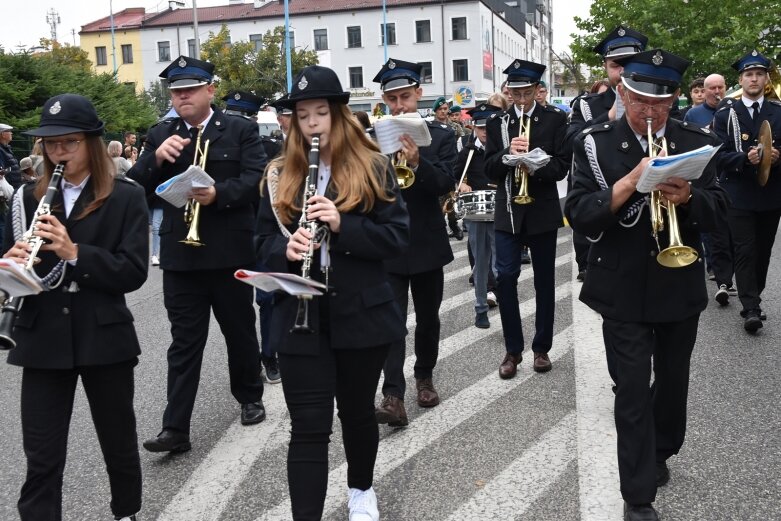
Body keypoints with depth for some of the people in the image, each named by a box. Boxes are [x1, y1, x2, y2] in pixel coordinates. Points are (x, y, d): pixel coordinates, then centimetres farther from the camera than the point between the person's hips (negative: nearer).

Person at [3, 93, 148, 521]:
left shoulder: (125, 197, -4)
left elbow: (134, 272, -12)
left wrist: (74, 252, -24)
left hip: (104, 338, -1)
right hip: (43, 340, 2)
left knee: (119, 442, 16)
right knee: (41, 458, 3)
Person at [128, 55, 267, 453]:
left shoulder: (241, 130, 0)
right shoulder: (160, 135, 8)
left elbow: (255, 180, -11)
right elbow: (134, 187, 1)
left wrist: (218, 193, -28)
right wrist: (157, 158, -17)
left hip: (230, 252, -1)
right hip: (180, 253, 2)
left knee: (240, 331, 14)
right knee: (184, 342, 3)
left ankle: (250, 397, 36)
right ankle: (176, 428, 4)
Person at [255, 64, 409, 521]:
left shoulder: (372, 167, -2)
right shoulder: (281, 175, 5)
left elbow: (399, 237, -7)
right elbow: (264, 240, 7)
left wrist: (342, 225, -22)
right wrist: (286, 248, -16)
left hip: (362, 314, 0)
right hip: (300, 318, 1)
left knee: (357, 412, 17)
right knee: (308, 428, -1)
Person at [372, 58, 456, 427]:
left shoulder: (440, 137, 0)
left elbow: (446, 184, -14)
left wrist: (417, 163, -31)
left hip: (427, 243, 1)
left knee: (427, 318, 14)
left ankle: (424, 375, 34)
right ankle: (393, 395, -10)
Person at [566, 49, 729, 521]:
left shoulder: (697, 142, -1)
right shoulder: (596, 144, -8)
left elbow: (718, 209, -2)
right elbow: (579, 215, -16)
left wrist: (688, 198, -24)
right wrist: (631, 181, -29)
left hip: (681, 286, 3)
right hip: (625, 290, -3)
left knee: (673, 379, 18)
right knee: (633, 388, -1)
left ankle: (660, 453, 43)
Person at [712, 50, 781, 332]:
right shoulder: (725, 114, 1)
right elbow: (720, 154, -6)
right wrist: (745, 158, -23)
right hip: (739, 194, -3)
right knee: (744, 250, -7)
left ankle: (753, 299, 25)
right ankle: (751, 308, -7)